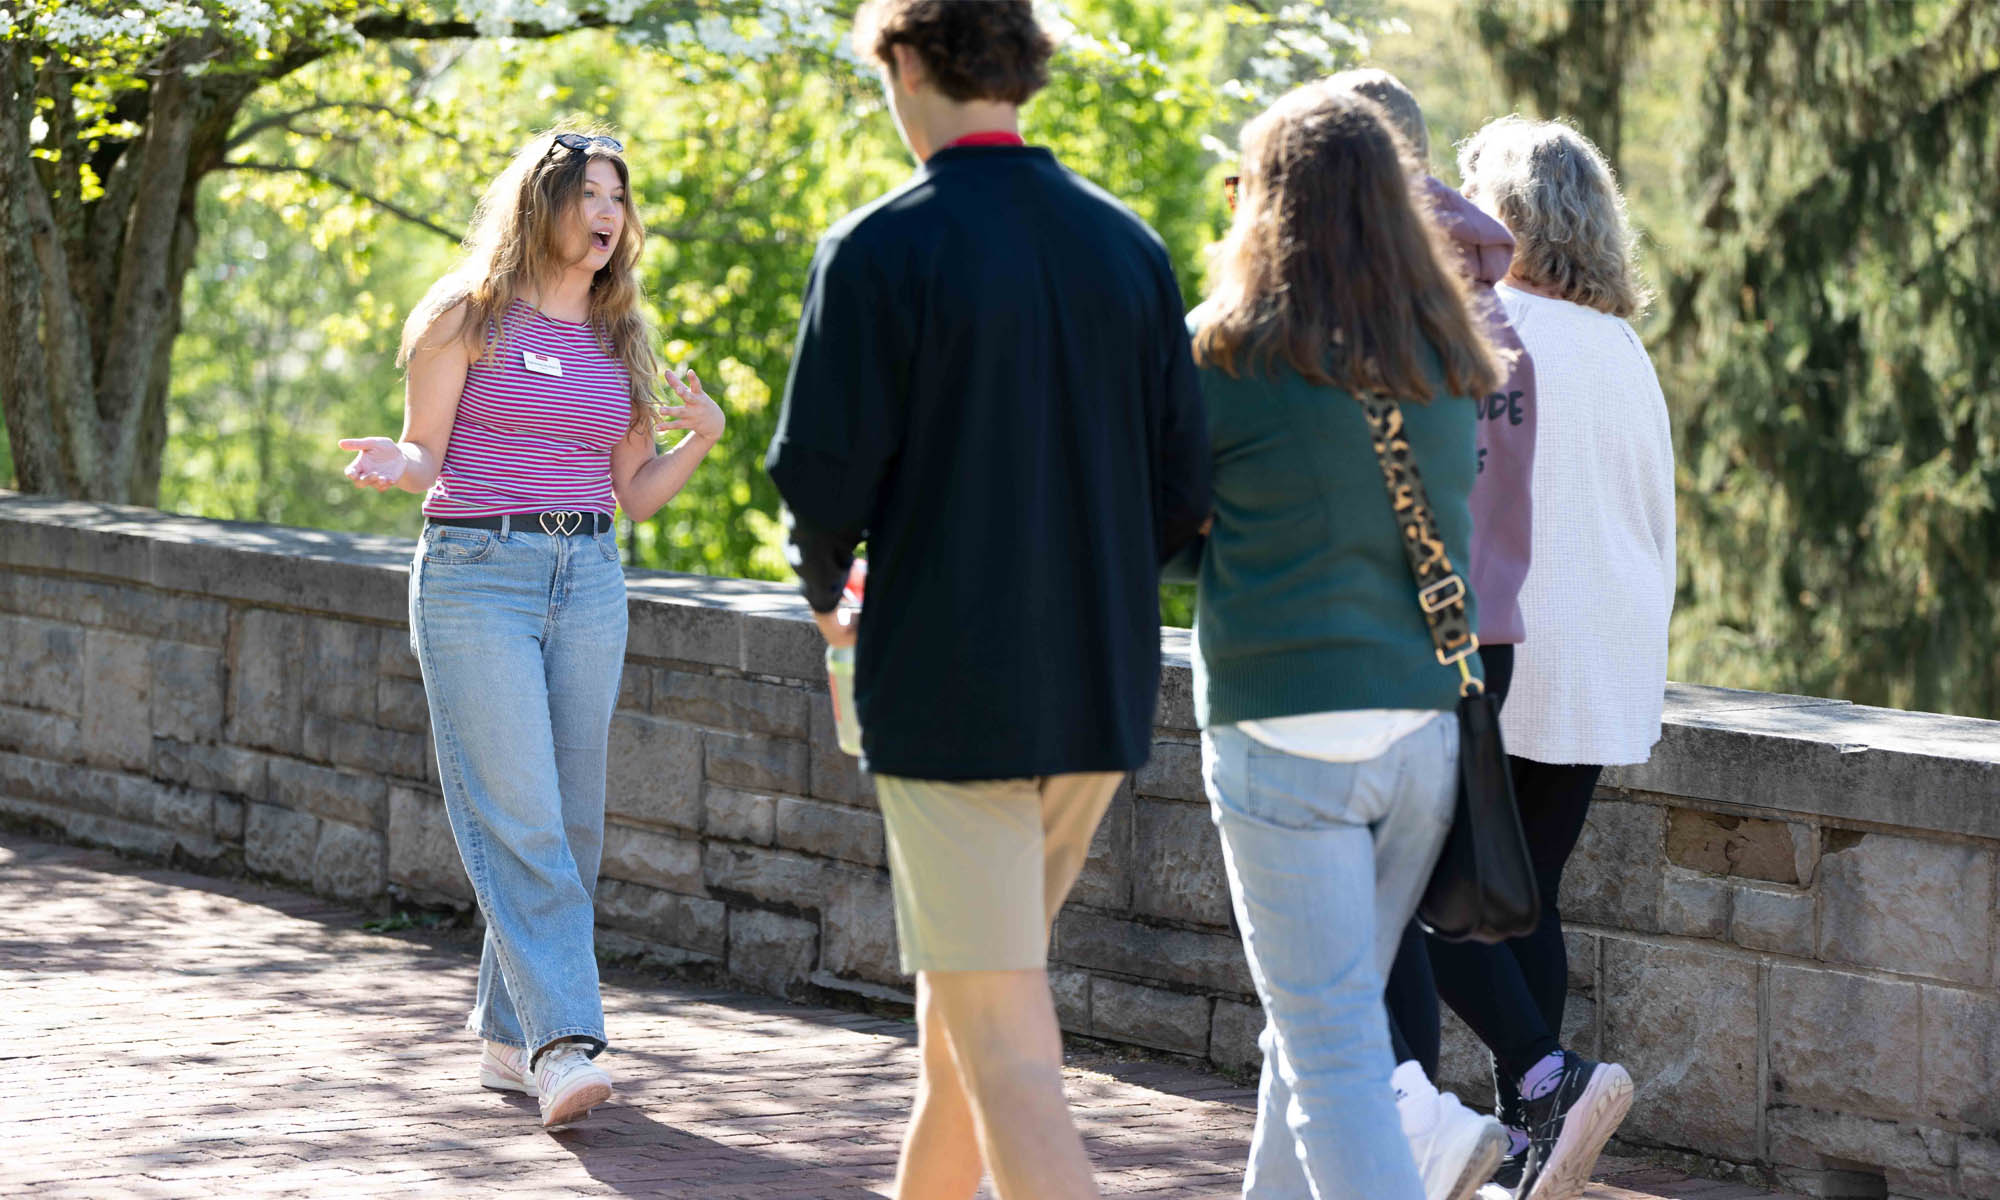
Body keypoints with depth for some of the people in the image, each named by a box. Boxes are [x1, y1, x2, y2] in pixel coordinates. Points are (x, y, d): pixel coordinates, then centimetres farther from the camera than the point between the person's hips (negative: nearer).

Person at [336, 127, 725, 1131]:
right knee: (516, 817, -13)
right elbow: (425, 456, 1)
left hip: (588, 581, 5)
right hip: (475, 574, -5)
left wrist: (701, 439, 0)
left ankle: (508, 1036, 15)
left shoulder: (618, 340, 14)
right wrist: (389, 466, -21)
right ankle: (564, 1045, -20)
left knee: (570, 819, 4)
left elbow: (633, 492, 16)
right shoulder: (469, 316, 1)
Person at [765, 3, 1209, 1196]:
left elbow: (823, 474, -12)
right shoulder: (1128, 243, 5)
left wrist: (829, 594, 10)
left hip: (947, 694, -6)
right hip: (1101, 692, 6)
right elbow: (1185, 485, 4)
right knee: (963, 999, 24)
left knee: (1009, 1057, -5)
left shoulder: (881, 249, -11)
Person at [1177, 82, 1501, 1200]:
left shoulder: (1228, 351, -6)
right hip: (1429, 720, 5)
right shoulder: (1450, 362, 7)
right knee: (1327, 1021, 20)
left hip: (1289, 730, -5)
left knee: (1334, 1052, -4)